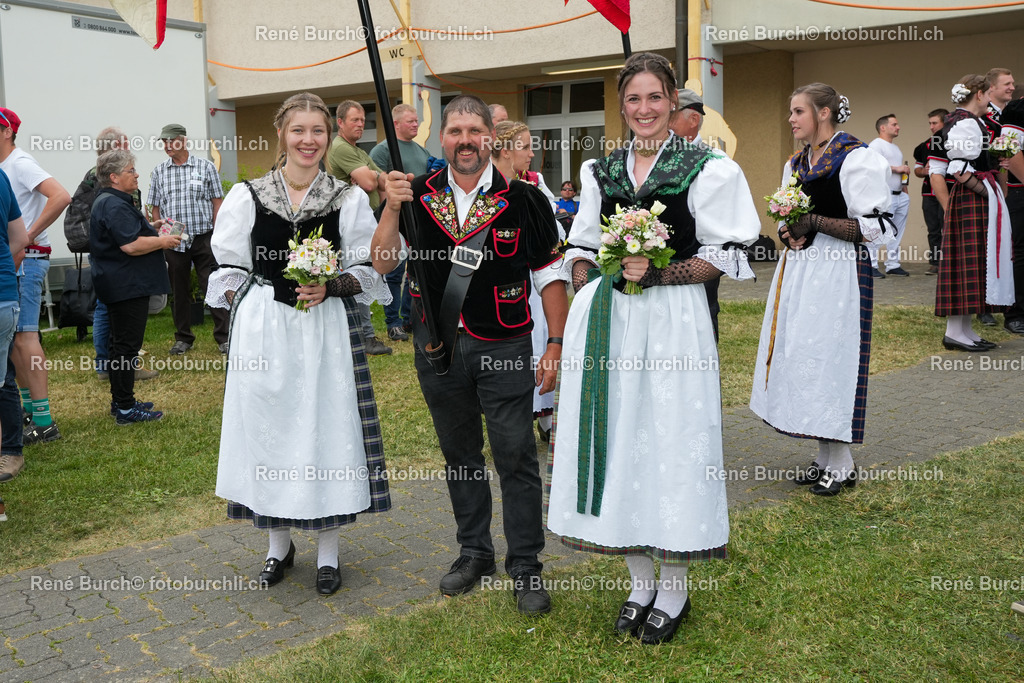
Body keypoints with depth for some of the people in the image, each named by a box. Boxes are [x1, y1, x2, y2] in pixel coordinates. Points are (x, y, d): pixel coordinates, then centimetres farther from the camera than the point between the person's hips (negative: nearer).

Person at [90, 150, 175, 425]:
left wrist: (151, 227, 17)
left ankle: (120, 402, 25)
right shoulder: (114, 205, -18)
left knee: (121, 343, 16)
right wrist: (163, 241, -13)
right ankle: (125, 409, -4)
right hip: (127, 286, -12)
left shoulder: (109, 201, 18)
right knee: (126, 346, -7)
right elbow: (131, 245, -25)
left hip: (119, 285, 12)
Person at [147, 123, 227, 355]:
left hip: (203, 238, -3)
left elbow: (217, 202, 2)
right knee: (179, 290, 10)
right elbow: (155, 208, 13)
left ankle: (223, 337, 3)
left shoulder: (206, 167, 2)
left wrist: (216, 235, -3)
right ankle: (183, 338, 21)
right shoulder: (159, 172, 8)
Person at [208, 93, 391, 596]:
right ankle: (279, 544, 27)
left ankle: (327, 551, 18)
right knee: (270, 427, 7)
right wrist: (249, 319, -5)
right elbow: (230, 271, 7)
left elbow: (367, 271, 3)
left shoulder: (349, 198, 2)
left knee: (326, 426, 2)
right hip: (263, 330, 1)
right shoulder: (247, 196, 4)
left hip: (326, 329, -1)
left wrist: (329, 287, -14)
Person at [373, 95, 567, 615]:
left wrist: (554, 347, -5)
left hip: (504, 348, -3)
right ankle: (474, 552, 32)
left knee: (515, 456, 1)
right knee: (459, 453, 15)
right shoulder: (419, 196, 3)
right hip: (438, 346, 3)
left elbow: (550, 277, -1)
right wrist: (391, 207, -17)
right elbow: (383, 263, -3)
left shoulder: (522, 200, -5)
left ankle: (525, 566, 15)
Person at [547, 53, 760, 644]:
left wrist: (658, 273, -16)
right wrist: (590, 287, -1)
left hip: (672, 323, -4)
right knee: (616, 440, 7)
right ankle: (641, 581, 24)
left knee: (670, 442, 0)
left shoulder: (707, 169, -1)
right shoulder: (600, 171, 13)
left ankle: (675, 589, 18)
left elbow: (724, 256, -4)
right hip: (605, 324, 5)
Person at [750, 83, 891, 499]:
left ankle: (842, 464, 8)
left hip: (838, 273, -8)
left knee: (829, 356, -6)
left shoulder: (855, 159, -9)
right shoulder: (795, 164, 14)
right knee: (799, 357, 8)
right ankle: (825, 458, 20)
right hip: (797, 271, 8)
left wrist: (815, 222, -18)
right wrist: (788, 232, 0)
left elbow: (877, 226, -13)